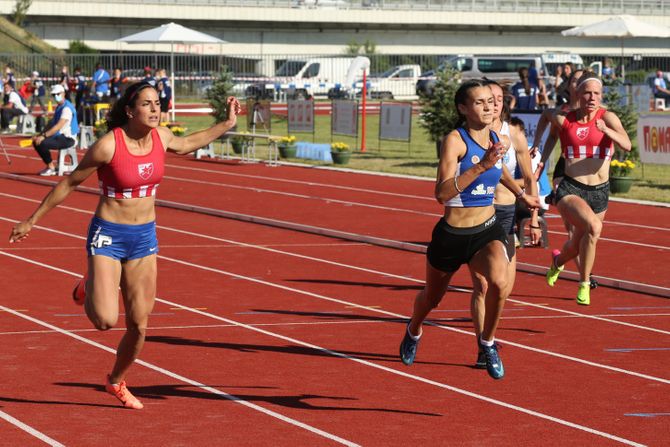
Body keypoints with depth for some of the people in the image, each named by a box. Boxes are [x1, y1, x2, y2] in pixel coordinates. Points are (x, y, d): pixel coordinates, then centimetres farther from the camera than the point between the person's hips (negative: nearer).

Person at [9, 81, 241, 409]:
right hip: (108, 235, -5)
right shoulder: (108, 145, -18)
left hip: (145, 237, 5)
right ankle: (88, 289, 18)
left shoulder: (161, 137, -2)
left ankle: (116, 381, 32)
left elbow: (186, 144, 24)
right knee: (105, 321, -17)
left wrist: (227, 124, 22)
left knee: (139, 325, 6)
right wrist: (31, 221, -1)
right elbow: (69, 183, -7)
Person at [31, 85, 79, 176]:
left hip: (68, 138, -10)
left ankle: (51, 167, -9)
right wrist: (40, 135, 3)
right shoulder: (58, 107, 15)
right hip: (60, 136, 10)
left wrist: (44, 136, -28)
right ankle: (49, 166, 9)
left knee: (42, 143, -25)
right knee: (36, 142, 4)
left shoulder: (67, 108, -17)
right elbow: (51, 123, 16)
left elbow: (58, 126, -25)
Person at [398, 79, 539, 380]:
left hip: (488, 231, 3)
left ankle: (487, 342, -3)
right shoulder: (455, 140, -18)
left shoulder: (496, 139, 0)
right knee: (431, 298, 20)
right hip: (453, 234, -3)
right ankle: (413, 332, 55)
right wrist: (481, 167, -37)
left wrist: (521, 195, 37)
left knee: (499, 282, -28)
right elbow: (442, 193, -30)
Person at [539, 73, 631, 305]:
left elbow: (627, 145, -21)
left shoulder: (607, 118, -7)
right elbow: (548, 116, 20)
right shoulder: (563, 119, -4)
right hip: (570, 189, -2)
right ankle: (584, 284, -13)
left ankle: (558, 260, 56)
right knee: (593, 226, -31)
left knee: (578, 245, 17)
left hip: (599, 191, 2)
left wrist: (606, 130, -39)